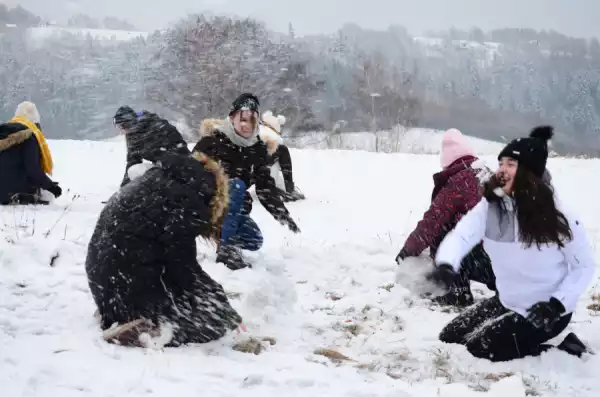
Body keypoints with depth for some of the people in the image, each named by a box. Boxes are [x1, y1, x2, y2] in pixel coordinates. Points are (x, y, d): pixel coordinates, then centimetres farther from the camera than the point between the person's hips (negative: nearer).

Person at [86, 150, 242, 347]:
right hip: (133, 286, -9)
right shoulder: (186, 200, -12)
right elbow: (182, 265, -13)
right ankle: (147, 331, -19)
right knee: (216, 313, -2)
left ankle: (115, 313, 7)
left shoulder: (158, 178, 15)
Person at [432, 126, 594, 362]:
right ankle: (525, 340, 20)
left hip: (544, 311, -6)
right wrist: (446, 264, -46)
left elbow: (585, 265, -11)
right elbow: (461, 235, -23)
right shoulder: (490, 206, -10)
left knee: (478, 349, -14)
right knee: (449, 338, 10)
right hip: (507, 303, 6)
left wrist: (558, 304, -23)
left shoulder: (557, 216, -21)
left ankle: (560, 349, 1)